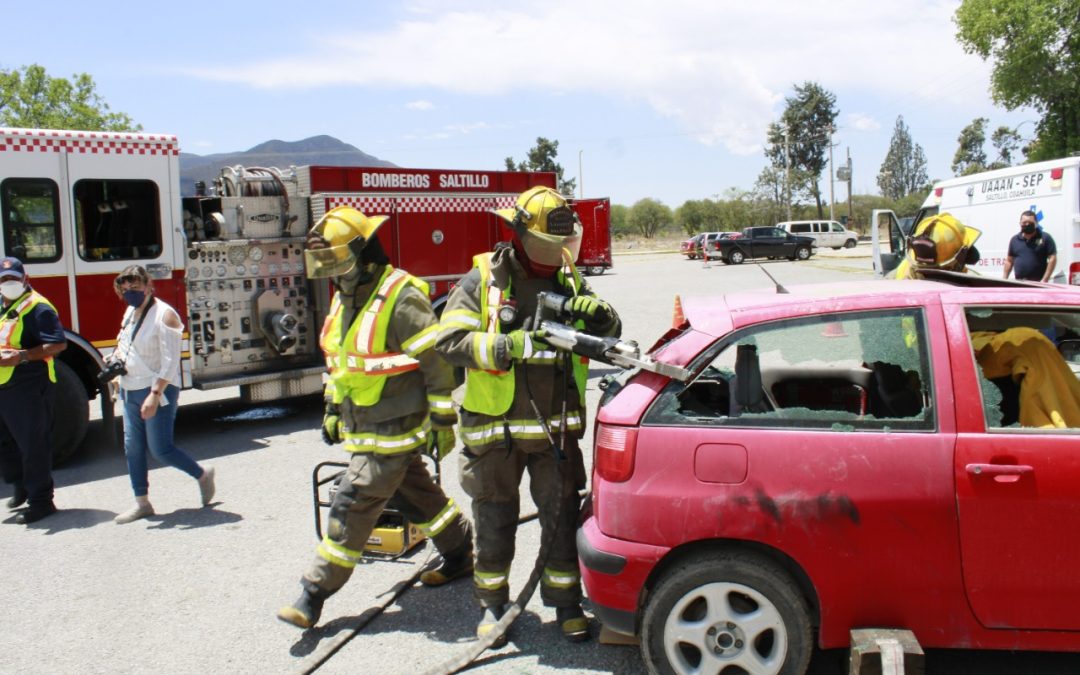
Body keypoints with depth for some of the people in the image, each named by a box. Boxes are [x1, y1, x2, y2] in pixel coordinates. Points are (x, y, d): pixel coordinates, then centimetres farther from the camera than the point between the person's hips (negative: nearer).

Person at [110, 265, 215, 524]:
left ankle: (202, 475, 17)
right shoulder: (130, 312, 10)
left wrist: (155, 394, -26)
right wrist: (116, 357, 5)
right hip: (131, 390, 8)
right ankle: (142, 503, 17)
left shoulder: (164, 315, -15)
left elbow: (170, 362, -20)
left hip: (158, 391, -8)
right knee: (132, 447, 8)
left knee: (160, 448, -5)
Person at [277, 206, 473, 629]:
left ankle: (314, 594, 5)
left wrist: (443, 423, -17)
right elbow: (338, 360, 21)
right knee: (416, 497, 19)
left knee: (351, 507, -5)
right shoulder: (344, 298, 9)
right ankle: (460, 554, 35)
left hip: (391, 432, -9)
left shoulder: (400, 298, -20)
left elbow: (437, 363, -19)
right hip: (361, 427, 9)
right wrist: (332, 410, 21)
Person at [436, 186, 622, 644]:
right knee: (495, 524, 13)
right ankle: (492, 603, 32)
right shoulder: (483, 280, -8)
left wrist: (596, 313, -20)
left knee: (562, 520, 10)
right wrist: (513, 346, -29)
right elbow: (449, 340, -17)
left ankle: (566, 602, 28)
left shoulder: (567, 280, 5)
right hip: (496, 430, -2)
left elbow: (610, 333, 4)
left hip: (556, 429, 3)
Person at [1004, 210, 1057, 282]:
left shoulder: (1045, 238, 0)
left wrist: (1045, 280, -14)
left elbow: (1052, 259, -5)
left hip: (1038, 283, -4)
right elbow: (1009, 261, 17)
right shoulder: (1014, 240, 13)